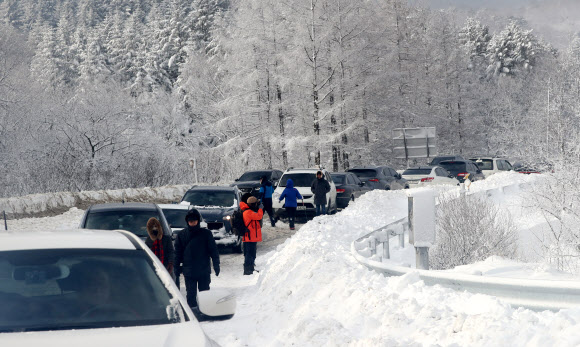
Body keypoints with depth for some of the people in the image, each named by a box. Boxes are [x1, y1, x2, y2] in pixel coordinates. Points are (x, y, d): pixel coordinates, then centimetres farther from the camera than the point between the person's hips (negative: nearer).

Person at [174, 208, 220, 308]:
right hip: (189, 272, 1)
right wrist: (177, 267, 3)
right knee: (191, 294, 3)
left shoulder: (206, 234, -2)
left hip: (204, 271, -1)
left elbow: (213, 250, 1)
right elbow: (178, 252, 7)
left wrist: (216, 265, -4)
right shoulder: (182, 235, 3)